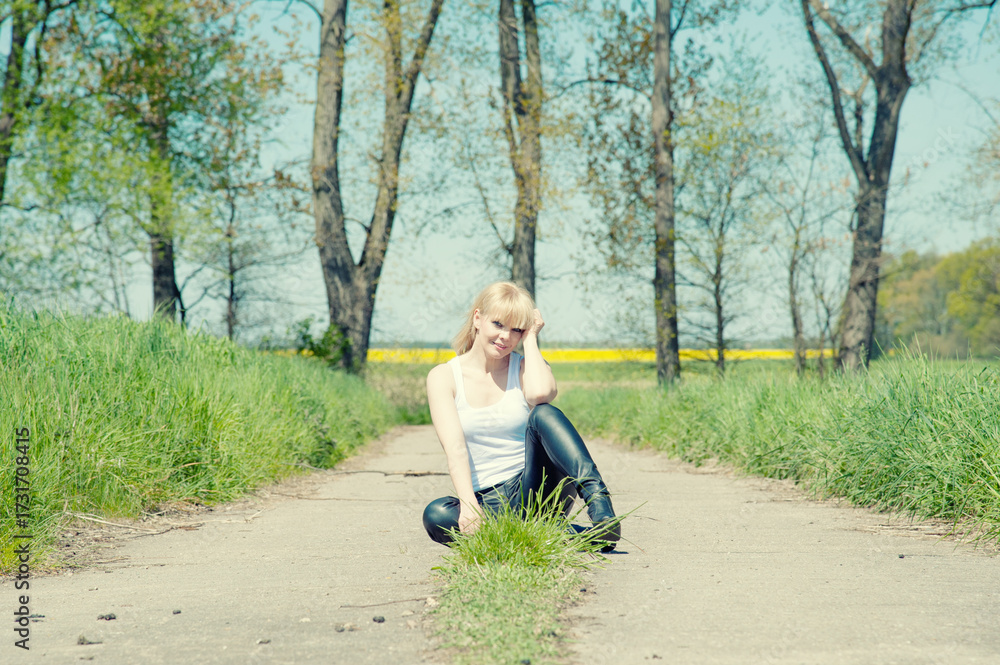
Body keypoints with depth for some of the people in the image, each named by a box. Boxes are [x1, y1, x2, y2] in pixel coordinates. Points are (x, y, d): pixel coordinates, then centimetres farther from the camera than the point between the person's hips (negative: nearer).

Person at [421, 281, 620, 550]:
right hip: (487, 504, 0)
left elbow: (540, 394, -21)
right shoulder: (443, 377, 3)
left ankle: (597, 497, -45)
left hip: (536, 494, 0)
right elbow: (454, 447, -13)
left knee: (542, 413, -24)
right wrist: (469, 506, -28)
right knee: (436, 515, -34)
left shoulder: (525, 367, 6)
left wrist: (530, 338, -6)